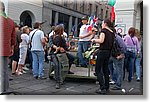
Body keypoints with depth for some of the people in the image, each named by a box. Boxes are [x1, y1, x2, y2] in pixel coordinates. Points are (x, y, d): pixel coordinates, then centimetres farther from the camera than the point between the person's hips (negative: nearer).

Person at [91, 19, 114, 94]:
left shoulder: (104, 30, -8)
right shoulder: (112, 32, 13)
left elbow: (101, 40, -21)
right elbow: (111, 43, 16)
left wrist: (94, 40, -3)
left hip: (102, 51, -8)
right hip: (109, 52, 8)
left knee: (98, 70, -2)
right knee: (105, 69, 17)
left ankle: (102, 88, -8)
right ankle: (106, 87, 22)